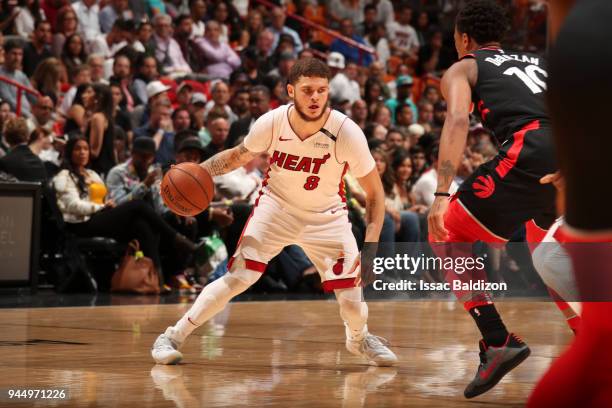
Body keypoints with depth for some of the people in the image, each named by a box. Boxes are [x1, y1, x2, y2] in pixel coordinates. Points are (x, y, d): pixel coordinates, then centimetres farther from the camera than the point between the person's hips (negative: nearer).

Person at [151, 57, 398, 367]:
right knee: (237, 278, -14)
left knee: (352, 301, -7)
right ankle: (172, 337, 1)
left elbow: (375, 193, -17)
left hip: (326, 216, 0)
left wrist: (370, 247, -28)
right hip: (276, 205, 0)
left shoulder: (347, 132, -26)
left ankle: (359, 339, 30)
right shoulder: (271, 123, -20)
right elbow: (239, 155, 2)